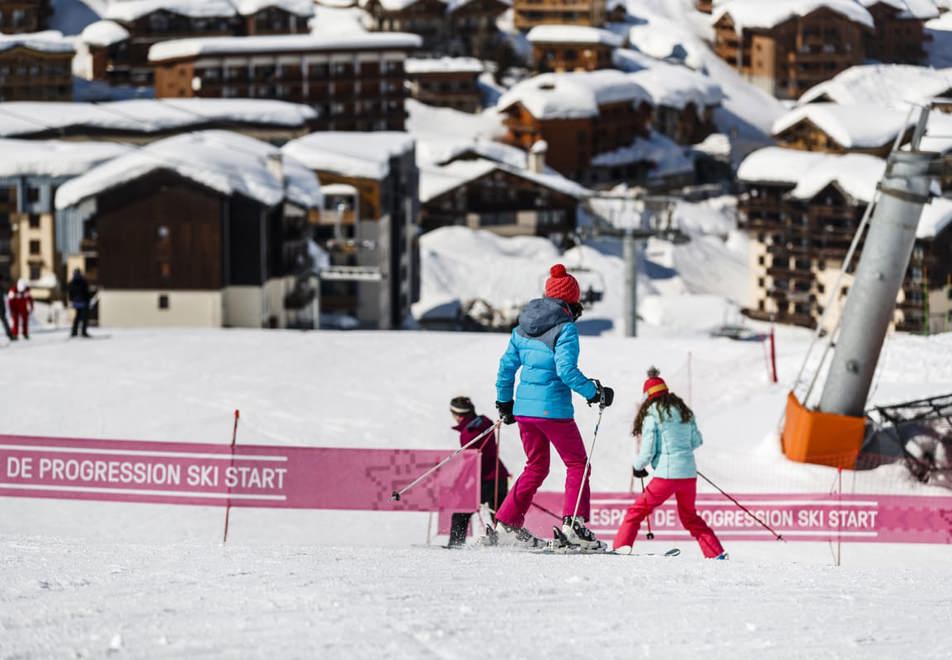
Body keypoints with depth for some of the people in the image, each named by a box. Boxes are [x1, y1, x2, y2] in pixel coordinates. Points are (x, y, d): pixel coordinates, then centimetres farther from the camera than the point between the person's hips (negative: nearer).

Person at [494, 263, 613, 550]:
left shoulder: (523, 327, 10)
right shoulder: (565, 328, -12)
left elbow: (507, 365, 14)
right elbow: (567, 371, -21)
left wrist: (504, 401, 25)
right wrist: (595, 393, -10)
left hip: (524, 407, 7)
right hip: (554, 408, -7)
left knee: (536, 467, 19)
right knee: (577, 464, 6)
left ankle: (507, 521, 12)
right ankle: (573, 522, -6)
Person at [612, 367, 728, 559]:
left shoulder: (652, 416, -5)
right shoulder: (684, 411, 12)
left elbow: (647, 451, -7)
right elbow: (697, 441, 18)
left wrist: (637, 466, 12)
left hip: (667, 475, -6)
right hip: (689, 473, 6)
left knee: (637, 511, 3)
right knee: (690, 516, 21)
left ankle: (621, 545, -9)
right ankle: (716, 553, 16)